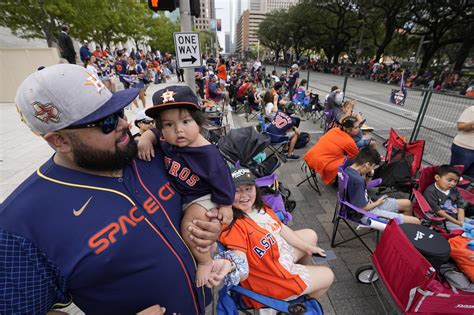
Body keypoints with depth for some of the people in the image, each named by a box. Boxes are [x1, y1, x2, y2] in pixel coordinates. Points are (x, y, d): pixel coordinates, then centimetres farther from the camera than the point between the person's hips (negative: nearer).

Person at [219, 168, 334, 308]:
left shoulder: (260, 207, -8)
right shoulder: (234, 227, -34)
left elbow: (282, 229, 2)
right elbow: (243, 273, -39)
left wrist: (308, 248, 9)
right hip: (274, 280, -7)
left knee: (310, 235, 25)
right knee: (328, 276, 8)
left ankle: (306, 270, 51)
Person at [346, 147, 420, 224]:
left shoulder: (349, 169, -5)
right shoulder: (357, 180, -33)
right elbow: (362, 208, -26)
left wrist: (369, 176, -5)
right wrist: (377, 203, -8)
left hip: (368, 204, 10)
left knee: (407, 203, 22)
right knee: (416, 222, -7)